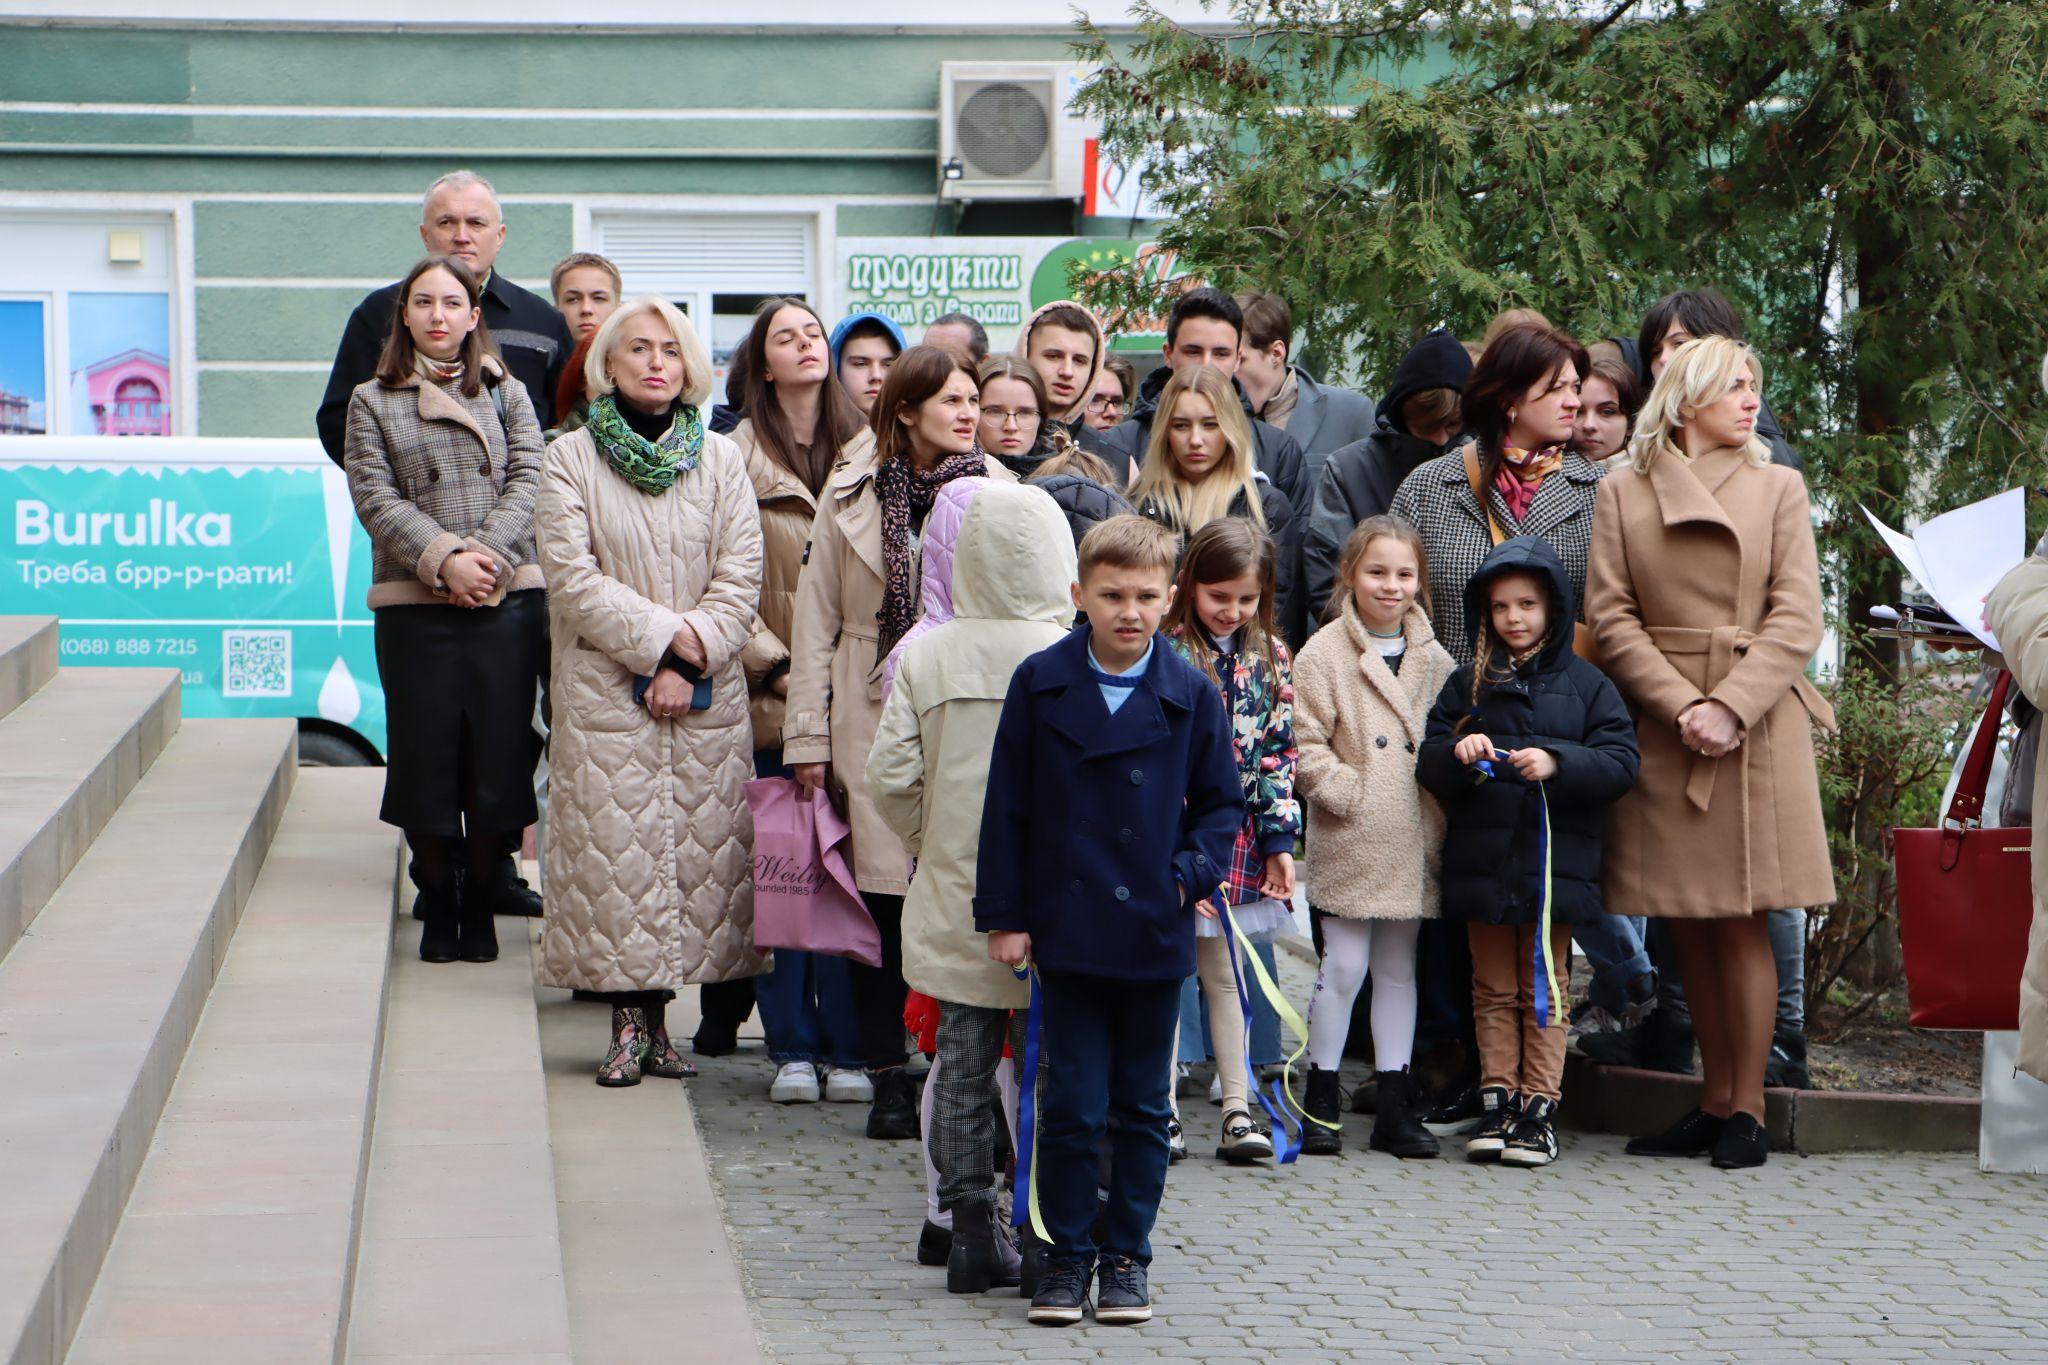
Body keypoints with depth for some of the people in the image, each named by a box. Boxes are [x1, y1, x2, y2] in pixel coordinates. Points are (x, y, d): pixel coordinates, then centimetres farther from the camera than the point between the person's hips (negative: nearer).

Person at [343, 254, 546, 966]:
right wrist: (443, 557, -15)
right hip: (414, 606, -1)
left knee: (500, 754, 0)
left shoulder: (506, 394, 14)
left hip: (508, 600, 1)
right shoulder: (372, 402, 8)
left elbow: (527, 481, 2)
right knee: (425, 759, 0)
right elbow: (376, 497, -2)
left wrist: (486, 554, -13)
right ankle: (438, 900, 16)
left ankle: (480, 900, 14)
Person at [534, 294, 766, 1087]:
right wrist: (668, 634, -12)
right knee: (615, 851, -5)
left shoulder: (720, 460, 9)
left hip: (708, 696, 2)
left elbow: (740, 582, 2)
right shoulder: (571, 459, 3)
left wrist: (688, 665, -10)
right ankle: (631, 1021, 2)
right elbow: (573, 579, -6)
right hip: (605, 692, -2)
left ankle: (654, 1016, 8)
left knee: (700, 847, 0)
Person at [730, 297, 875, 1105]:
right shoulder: (737, 459, 1)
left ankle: (848, 1049, 6)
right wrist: (773, 665, -9)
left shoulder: (870, 454, 7)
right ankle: (793, 1048, 10)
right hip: (770, 698, -1)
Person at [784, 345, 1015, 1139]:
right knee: (882, 896, 2)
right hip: (874, 719, 1)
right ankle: (889, 1078, 11)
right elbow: (816, 619, 8)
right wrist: (809, 735, 4)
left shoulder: (998, 492, 4)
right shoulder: (851, 496, 6)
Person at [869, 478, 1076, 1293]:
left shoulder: (924, 656, -2)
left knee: (962, 1064, 9)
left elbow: (889, 778, -4)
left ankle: (974, 1234, 11)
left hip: (954, 897, 3)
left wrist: (930, 845, 12)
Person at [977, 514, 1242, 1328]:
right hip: (1067, 930, -1)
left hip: (1154, 932, 1)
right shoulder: (1040, 683, -1)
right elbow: (1008, 806, 2)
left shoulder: (1190, 695, 0)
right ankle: (1067, 1255, 12)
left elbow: (1220, 802, 10)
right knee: (1072, 1104, -1)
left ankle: (1127, 1258, 19)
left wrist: (1192, 873, -6)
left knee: (1142, 1108, 9)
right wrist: (1005, 915, -1)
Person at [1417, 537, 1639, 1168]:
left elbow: (1620, 762, -6)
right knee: (1494, 988, 8)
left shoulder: (1586, 684, 2)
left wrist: (1557, 761, -21)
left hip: (1556, 863, -2)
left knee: (1546, 988, 3)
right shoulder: (1468, 683, 9)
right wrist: (1456, 752, -15)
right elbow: (1428, 764, 6)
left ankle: (1539, 1107, 6)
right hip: (1482, 860, 2)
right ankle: (1497, 1100, 13)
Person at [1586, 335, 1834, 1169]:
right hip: (1660, 727, 1)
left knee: (1741, 922, -3)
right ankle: (1714, 1103, 14)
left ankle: (1747, 1109, 4)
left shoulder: (1778, 487, 7)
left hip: (1758, 725, -1)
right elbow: (1611, 616, 1)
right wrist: (1681, 705, -12)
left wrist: (1729, 706, -13)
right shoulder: (1623, 492, 8)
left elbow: (1796, 620, -1)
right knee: (1690, 930, 6)